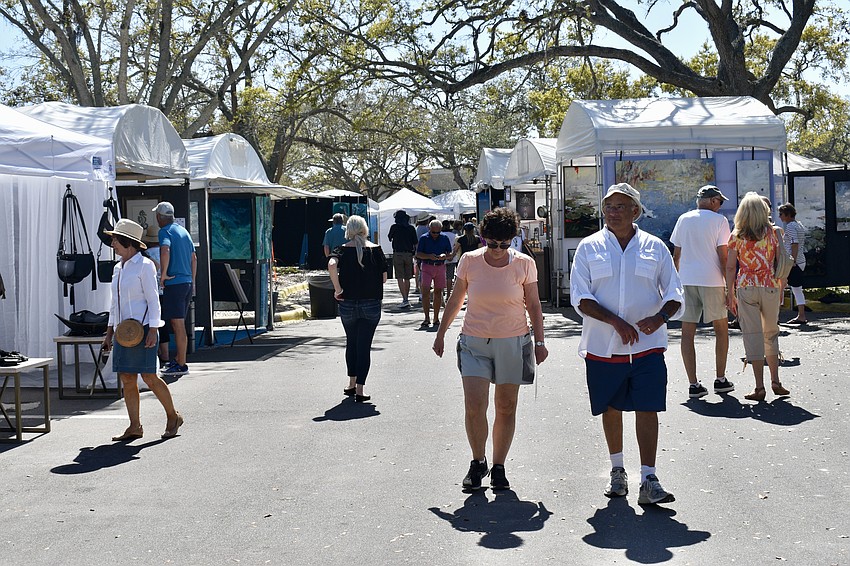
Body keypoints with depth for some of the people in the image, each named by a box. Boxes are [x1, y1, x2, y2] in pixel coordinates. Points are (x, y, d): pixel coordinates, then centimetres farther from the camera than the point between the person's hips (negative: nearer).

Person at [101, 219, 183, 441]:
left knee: (149, 377, -6)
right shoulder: (118, 268, 15)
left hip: (142, 329, -8)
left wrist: (152, 330, -16)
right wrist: (109, 333, 19)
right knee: (126, 379, 3)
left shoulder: (144, 265, -7)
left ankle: (173, 416, 10)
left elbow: (153, 300, -9)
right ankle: (135, 426, 8)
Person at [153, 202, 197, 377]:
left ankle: (181, 365, -2)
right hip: (187, 283, 8)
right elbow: (194, 258, 19)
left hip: (174, 283, -8)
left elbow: (165, 251, -28)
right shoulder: (183, 231, 16)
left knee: (178, 325, -5)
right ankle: (178, 359, 25)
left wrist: (163, 275, -18)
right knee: (178, 324, 17)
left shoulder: (165, 232, -8)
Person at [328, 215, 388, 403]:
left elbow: (331, 264, -22)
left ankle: (352, 384, 25)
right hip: (371, 305, -1)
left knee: (351, 343, 19)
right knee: (364, 346, 2)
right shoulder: (376, 249, -1)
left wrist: (338, 289, -14)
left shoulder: (343, 249, -2)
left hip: (348, 304, 1)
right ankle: (360, 390, -2)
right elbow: (384, 278, 2)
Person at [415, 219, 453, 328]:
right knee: (425, 292, -11)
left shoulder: (444, 238, 6)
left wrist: (444, 256, -15)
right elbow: (418, 254, -2)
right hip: (427, 267, -2)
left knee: (438, 292, 4)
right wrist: (429, 256, -19)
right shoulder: (424, 238, 0)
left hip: (440, 267, 2)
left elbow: (450, 254, 8)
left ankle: (436, 318, 11)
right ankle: (427, 318, -4)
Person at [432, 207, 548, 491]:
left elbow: (534, 305, 4)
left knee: (506, 408, 5)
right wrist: (440, 334, 13)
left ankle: (498, 467, 18)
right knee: (474, 406, -11)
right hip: (475, 342, 0)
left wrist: (539, 342, 0)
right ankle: (478, 463, 9)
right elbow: (455, 300, 10)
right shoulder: (469, 261, -2)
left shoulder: (524, 264, -4)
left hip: (513, 342, 0)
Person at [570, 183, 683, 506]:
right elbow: (580, 298, -4)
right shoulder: (589, 247, 4)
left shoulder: (654, 247, 6)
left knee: (647, 409, -7)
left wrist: (660, 317, -14)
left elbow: (674, 294, 8)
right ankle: (617, 470, 28)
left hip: (647, 345, -1)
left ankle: (649, 480, -8)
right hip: (603, 345, 1)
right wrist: (616, 322, -16)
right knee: (611, 409, 11)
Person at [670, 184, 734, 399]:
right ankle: (720, 380, 17)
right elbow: (723, 257, -6)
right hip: (711, 281, -3)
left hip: (686, 281, 3)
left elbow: (676, 255, 12)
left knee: (687, 332, 3)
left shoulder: (683, 219, 10)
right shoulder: (719, 220, -1)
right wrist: (730, 286, -1)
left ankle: (693, 384, 0)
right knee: (721, 329, 13)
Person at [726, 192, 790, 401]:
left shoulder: (737, 236, -2)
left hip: (745, 288, -1)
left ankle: (759, 387, -2)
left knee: (753, 336, 0)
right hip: (770, 287, 1)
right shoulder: (772, 232, 2)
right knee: (771, 333, 17)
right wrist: (781, 287, 15)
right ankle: (775, 382, 18)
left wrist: (730, 294, 5)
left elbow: (730, 267, -2)